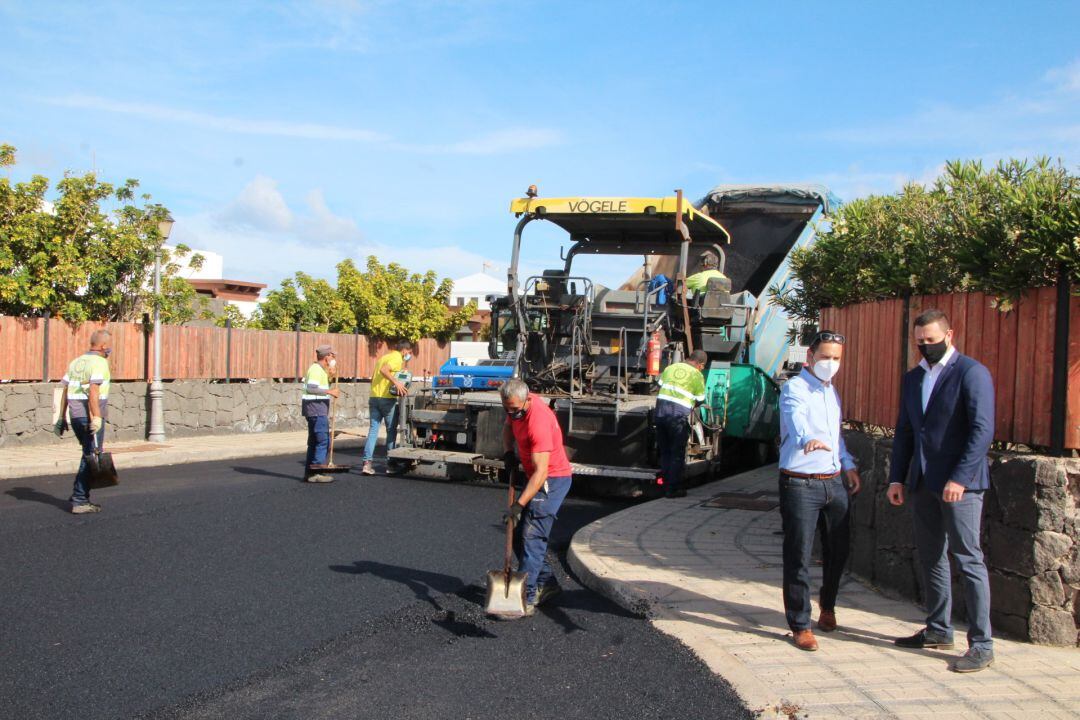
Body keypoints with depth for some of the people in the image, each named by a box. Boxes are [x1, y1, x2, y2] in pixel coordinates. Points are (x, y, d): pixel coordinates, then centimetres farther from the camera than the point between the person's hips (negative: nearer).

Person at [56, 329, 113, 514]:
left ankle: (79, 496, 19)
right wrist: (97, 417, -23)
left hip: (75, 416, 8)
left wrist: (61, 418, 18)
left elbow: (65, 391, 15)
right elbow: (93, 391, -21)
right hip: (89, 417, -8)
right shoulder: (99, 362, -9)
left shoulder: (76, 362, 16)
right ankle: (80, 501, -3)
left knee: (89, 455, 18)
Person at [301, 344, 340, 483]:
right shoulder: (315, 369, -12)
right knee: (323, 440, -11)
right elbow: (311, 388, -23)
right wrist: (329, 392, -20)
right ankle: (317, 473, -12)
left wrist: (330, 374, 17)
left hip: (319, 409, 11)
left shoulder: (320, 369, 19)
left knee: (315, 441, 12)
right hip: (316, 409, -11)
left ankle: (310, 472, 16)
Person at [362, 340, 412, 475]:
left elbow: (373, 378, 22)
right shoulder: (397, 358, -7)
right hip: (387, 398, -7)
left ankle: (367, 463, -6)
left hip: (374, 397, 7)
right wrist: (396, 382, -29)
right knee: (391, 430, 5)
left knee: (373, 430, 3)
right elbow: (384, 370, -25)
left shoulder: (384, 357, 20)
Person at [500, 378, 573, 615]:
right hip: (535, 476, 10)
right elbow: (508, 427, 21)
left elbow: (541, 472, -33)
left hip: (553, 479, -10)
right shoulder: (517, 406, -3)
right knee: (518, 533, 11)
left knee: (532, 537, -15)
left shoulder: (538, 421, -30)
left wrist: (519, 504, -35)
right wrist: (508, 451, 1)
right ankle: (546, 582, 22)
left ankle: (527, 599, -13)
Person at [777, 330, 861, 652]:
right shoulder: (794, 388, -11)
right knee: (798, 556, -3)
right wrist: (809, 439, -53)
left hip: (834, 482, 8)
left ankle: (828, 605, 41)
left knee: (839, 548, 17)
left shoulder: (831, 391, 16)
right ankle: (800, 625, 8)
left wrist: (848, 464, 19)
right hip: (800, 484, -8)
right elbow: (796, 419, -33)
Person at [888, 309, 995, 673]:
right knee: (931, 558, 13)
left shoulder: (972, 373, -8)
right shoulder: (912, 378, 14)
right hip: (923, 482, 7)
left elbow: (983, 430, -15)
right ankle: (938, 631, 25)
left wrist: (959, 478, -21)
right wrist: (897, 478, 10)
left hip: (960, 482, -7)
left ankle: (982, 644, 2)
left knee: (968, 560, -5)